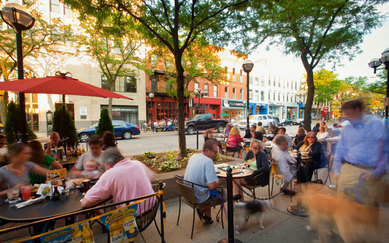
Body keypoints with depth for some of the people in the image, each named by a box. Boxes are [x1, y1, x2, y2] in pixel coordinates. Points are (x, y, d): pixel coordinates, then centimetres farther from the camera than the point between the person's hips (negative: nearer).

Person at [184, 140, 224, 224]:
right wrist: (217, 181, -5)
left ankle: (208, 217, 31)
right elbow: (212, 186, -28)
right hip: (198, 198, -8)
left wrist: (214, 179, 12)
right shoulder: (208, 161, -24)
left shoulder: (193, 156, 2)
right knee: (222, 193, 12)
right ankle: (202, 209, 13)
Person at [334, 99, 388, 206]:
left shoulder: (377, 125, 1)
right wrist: (338, 171, 9)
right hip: (348, 171, 2)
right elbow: (339, 151, 14)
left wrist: (378, 172, -7)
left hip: (369, 173, -2)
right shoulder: (347, 130, 11)